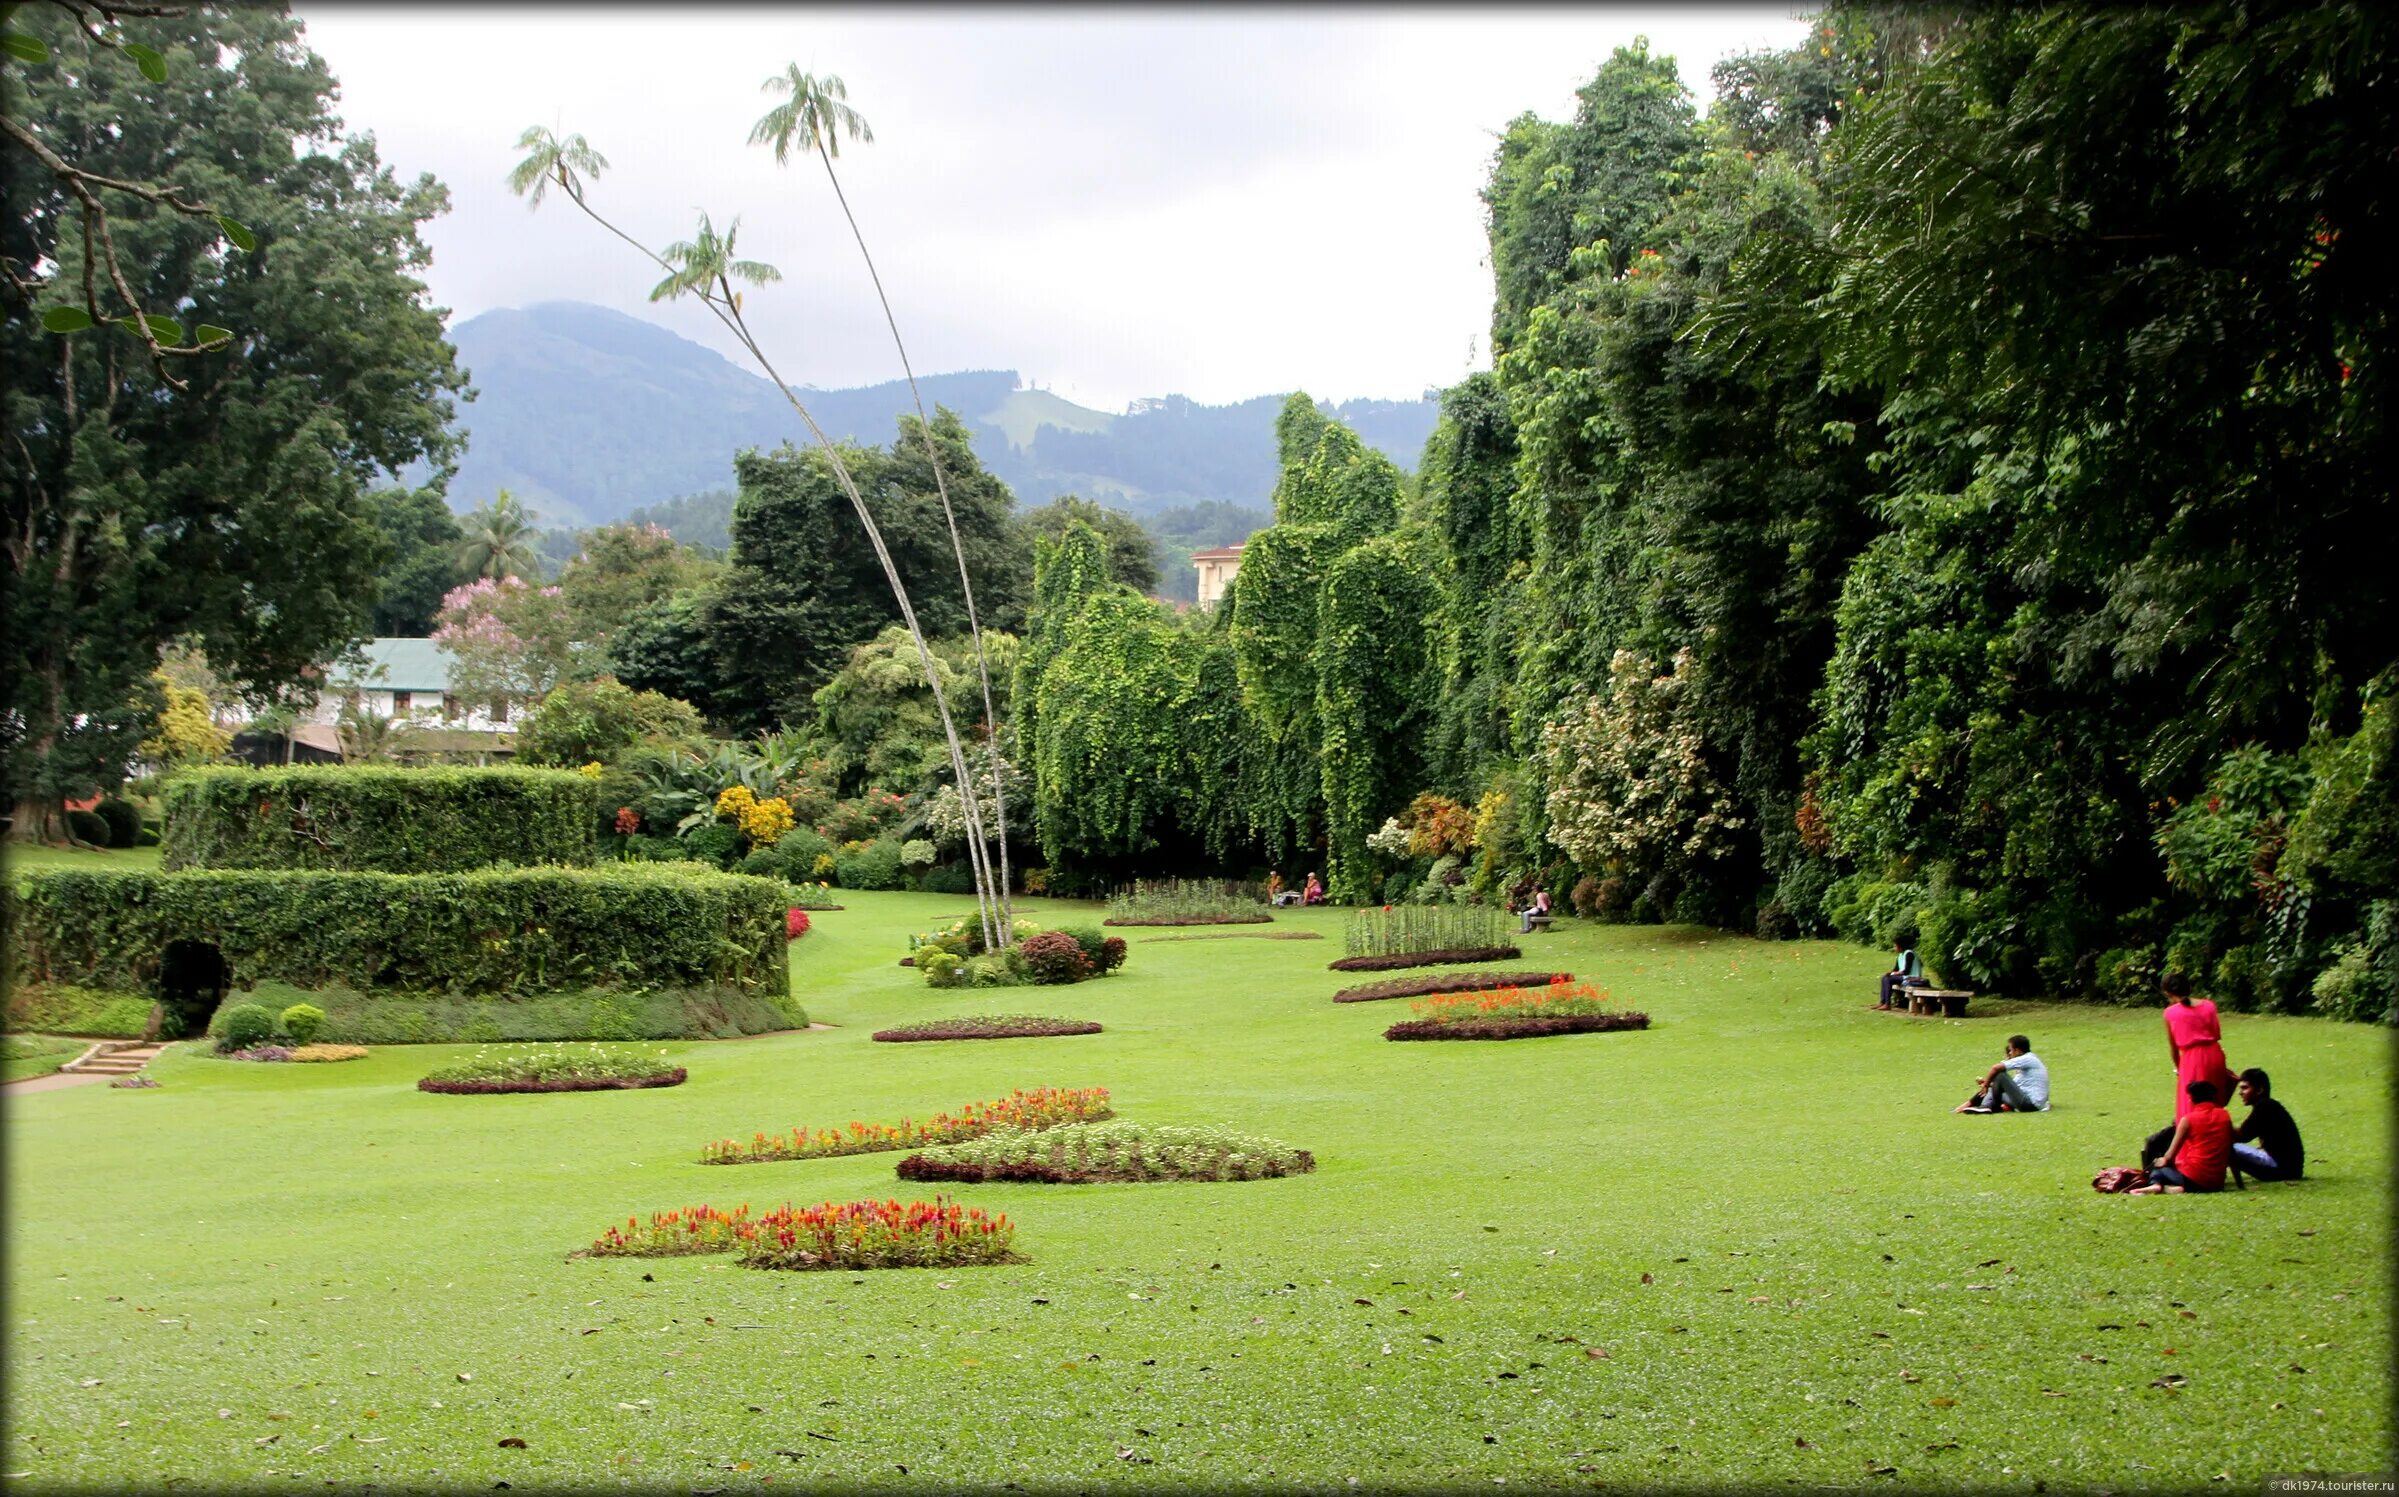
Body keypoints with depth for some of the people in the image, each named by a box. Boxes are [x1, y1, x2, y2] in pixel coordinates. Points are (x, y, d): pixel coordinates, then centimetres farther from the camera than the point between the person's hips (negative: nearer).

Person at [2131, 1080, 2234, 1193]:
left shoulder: (2188, 1119, -3)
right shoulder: (2225, 1116, 8)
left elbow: (2170, 1155, 3)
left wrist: (2164, 1160, 24)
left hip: (2192, 1179, -4)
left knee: (2157, 1166, 21)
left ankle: (2156, 1184, -11)